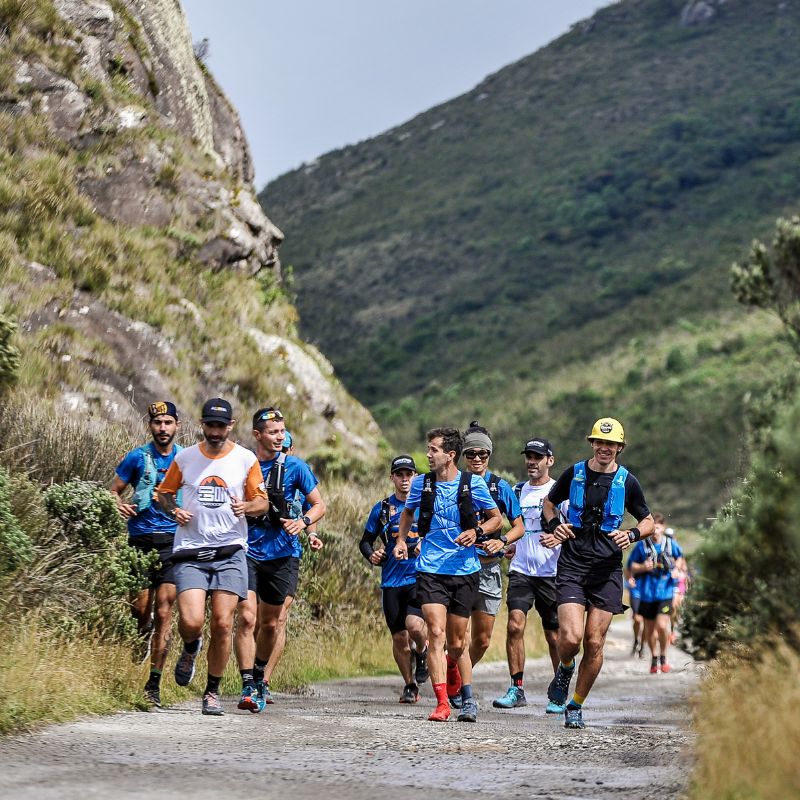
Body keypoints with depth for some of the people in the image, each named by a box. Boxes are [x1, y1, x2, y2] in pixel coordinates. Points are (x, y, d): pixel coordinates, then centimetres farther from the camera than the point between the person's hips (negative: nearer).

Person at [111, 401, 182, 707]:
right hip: (140, 540, 0)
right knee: (140, 608, -1)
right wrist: (119, 505, -15)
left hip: (173, 541, 0)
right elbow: (113, 490, 7)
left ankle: (154, 684, -8)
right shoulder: (137, 457, 4)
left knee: (164, 608, -10)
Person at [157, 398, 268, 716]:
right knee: (191, 622, -16)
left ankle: (213, 691, 13)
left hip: (230, 552, 0)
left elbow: (262, 501, 10)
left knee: (222, 624, -6)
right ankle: (190, 650, 22)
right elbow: (164, 493, 18)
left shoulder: (246, 459, 4)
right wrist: (174, 510, -3)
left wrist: (247, 506, -13)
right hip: (190, 551, 0)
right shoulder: (184, 458, 7)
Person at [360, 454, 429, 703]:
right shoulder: (382, 508, 8)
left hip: (420, 577, -2)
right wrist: (371, 555, -7)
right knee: (399, 637, 3)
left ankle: (422, 652, 10)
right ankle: (410, 685, 20)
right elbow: (365, 541, 14)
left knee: (414, 625, -24)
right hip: (392, 580, 2)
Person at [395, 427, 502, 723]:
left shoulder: (473, 484, -4)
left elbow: (496, 518, 7)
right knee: (436, 633, -15)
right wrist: (401, 540, 8)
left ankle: (467, 698, 33)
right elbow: (407, 512, 23)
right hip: (430, 569, 1)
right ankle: (442, 703, -16)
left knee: (456, 643, 7)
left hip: (465, 570, 0)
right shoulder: (421, 483, 3)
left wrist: (477, 532, -12)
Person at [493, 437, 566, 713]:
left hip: (552, 573, -3)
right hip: (521, 570, 3)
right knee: (515, 625, -14)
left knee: (554, 636, 2)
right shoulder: (517, 491, 13)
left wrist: (559, 538, -23)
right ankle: (516, 689, -8)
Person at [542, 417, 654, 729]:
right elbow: (549, 503, 20)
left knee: (594, 643, -2)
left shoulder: (627, 482, 3)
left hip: (607, 569, 1)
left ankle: (576, 706, 15)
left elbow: (648, 521, 14)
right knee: (571, 637, -17)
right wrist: (554, 524, 0)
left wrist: (632, 535, -7)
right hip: (572, 565, 0)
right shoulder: (574, 473, 4)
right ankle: (564, 669, 19)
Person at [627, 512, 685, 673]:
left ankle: (663, 658, 4)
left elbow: (680, 557, 22)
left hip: (665, 591, -1)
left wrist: (677, 568, 3)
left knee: (662, 625, -17)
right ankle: (654, 659, 30)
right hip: (647, 592, 1)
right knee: (650, 629, 10)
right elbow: (631, 566, 6)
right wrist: (643, 567, -13)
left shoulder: (671, 544, 2)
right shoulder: (642, 545, -1)